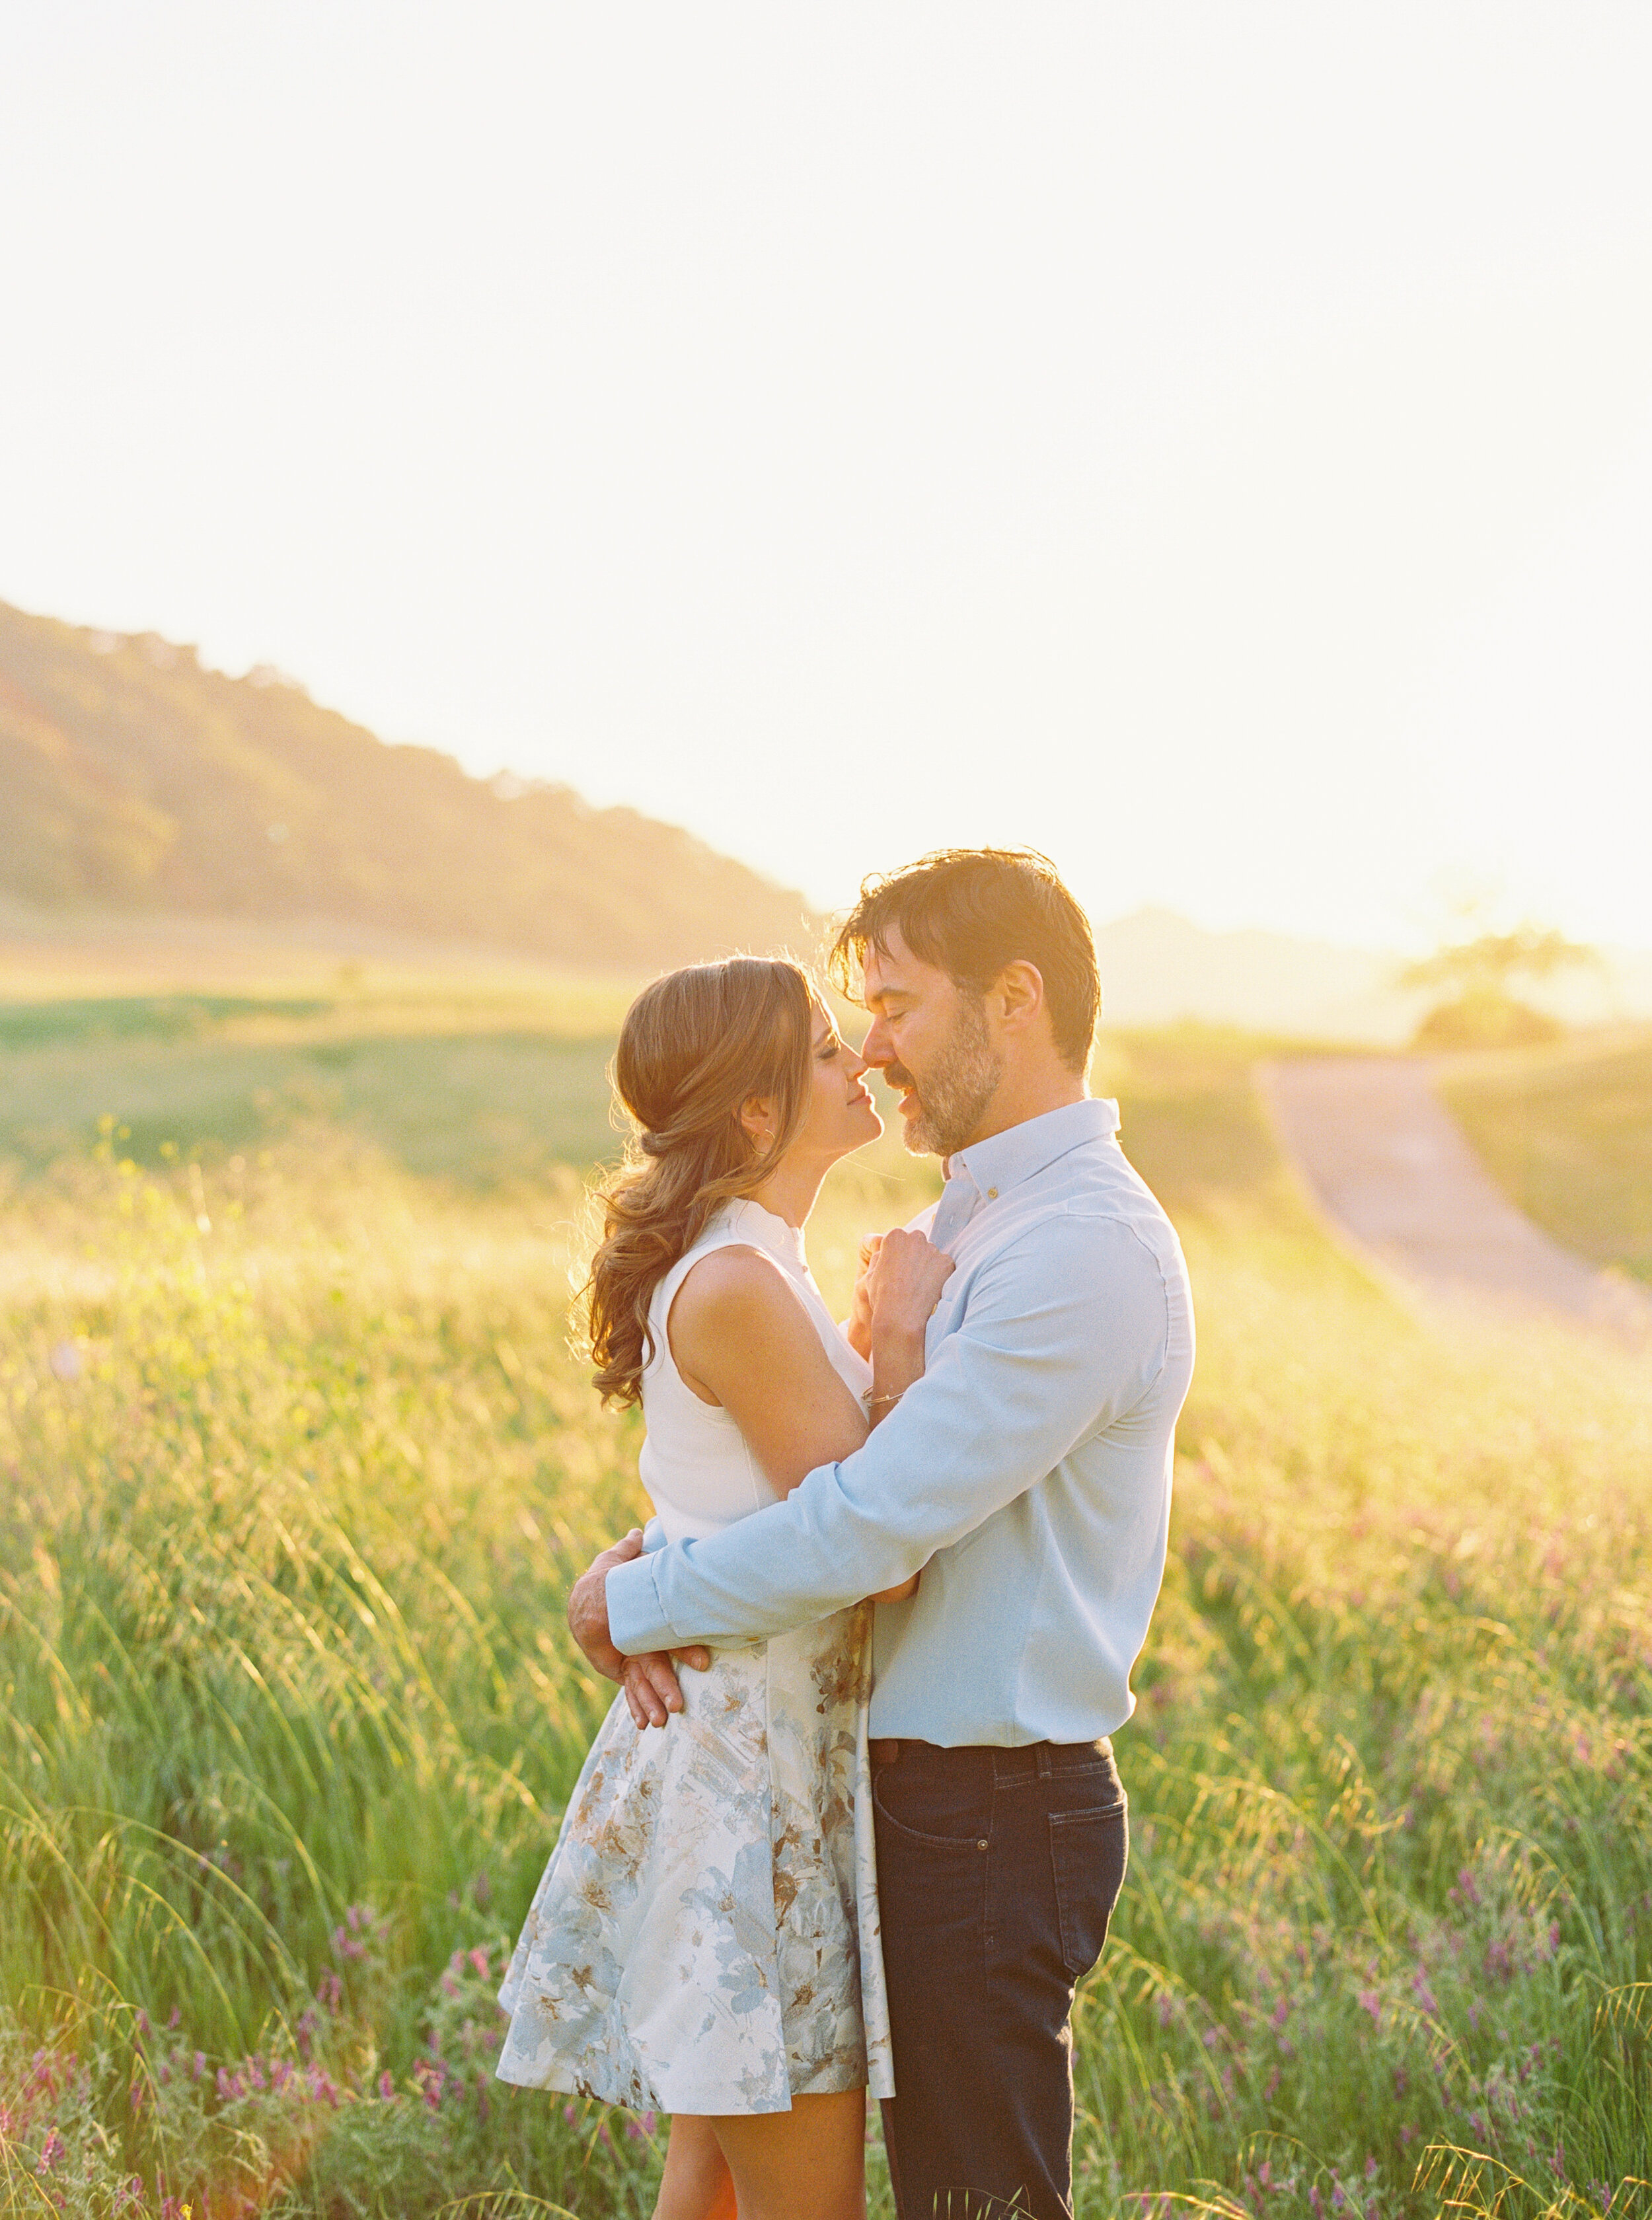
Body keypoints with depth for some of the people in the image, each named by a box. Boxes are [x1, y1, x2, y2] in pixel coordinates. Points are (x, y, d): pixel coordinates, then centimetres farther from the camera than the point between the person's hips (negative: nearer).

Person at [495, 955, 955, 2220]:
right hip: (755, 1760, -10)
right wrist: (904, 1341, -13)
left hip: (747, 1745, 10)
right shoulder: (736, 1287, -19)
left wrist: (877, 1338, 11)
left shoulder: (761, 1267, 12)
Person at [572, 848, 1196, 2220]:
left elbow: (876, 1524, -23)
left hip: (995, 1820, -10)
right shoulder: (967, 1228, 15)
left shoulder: (1086, 1253, -20)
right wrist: (646, 1562, -3)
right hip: (923, 1791, 10)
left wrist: (638, 1604, -12)